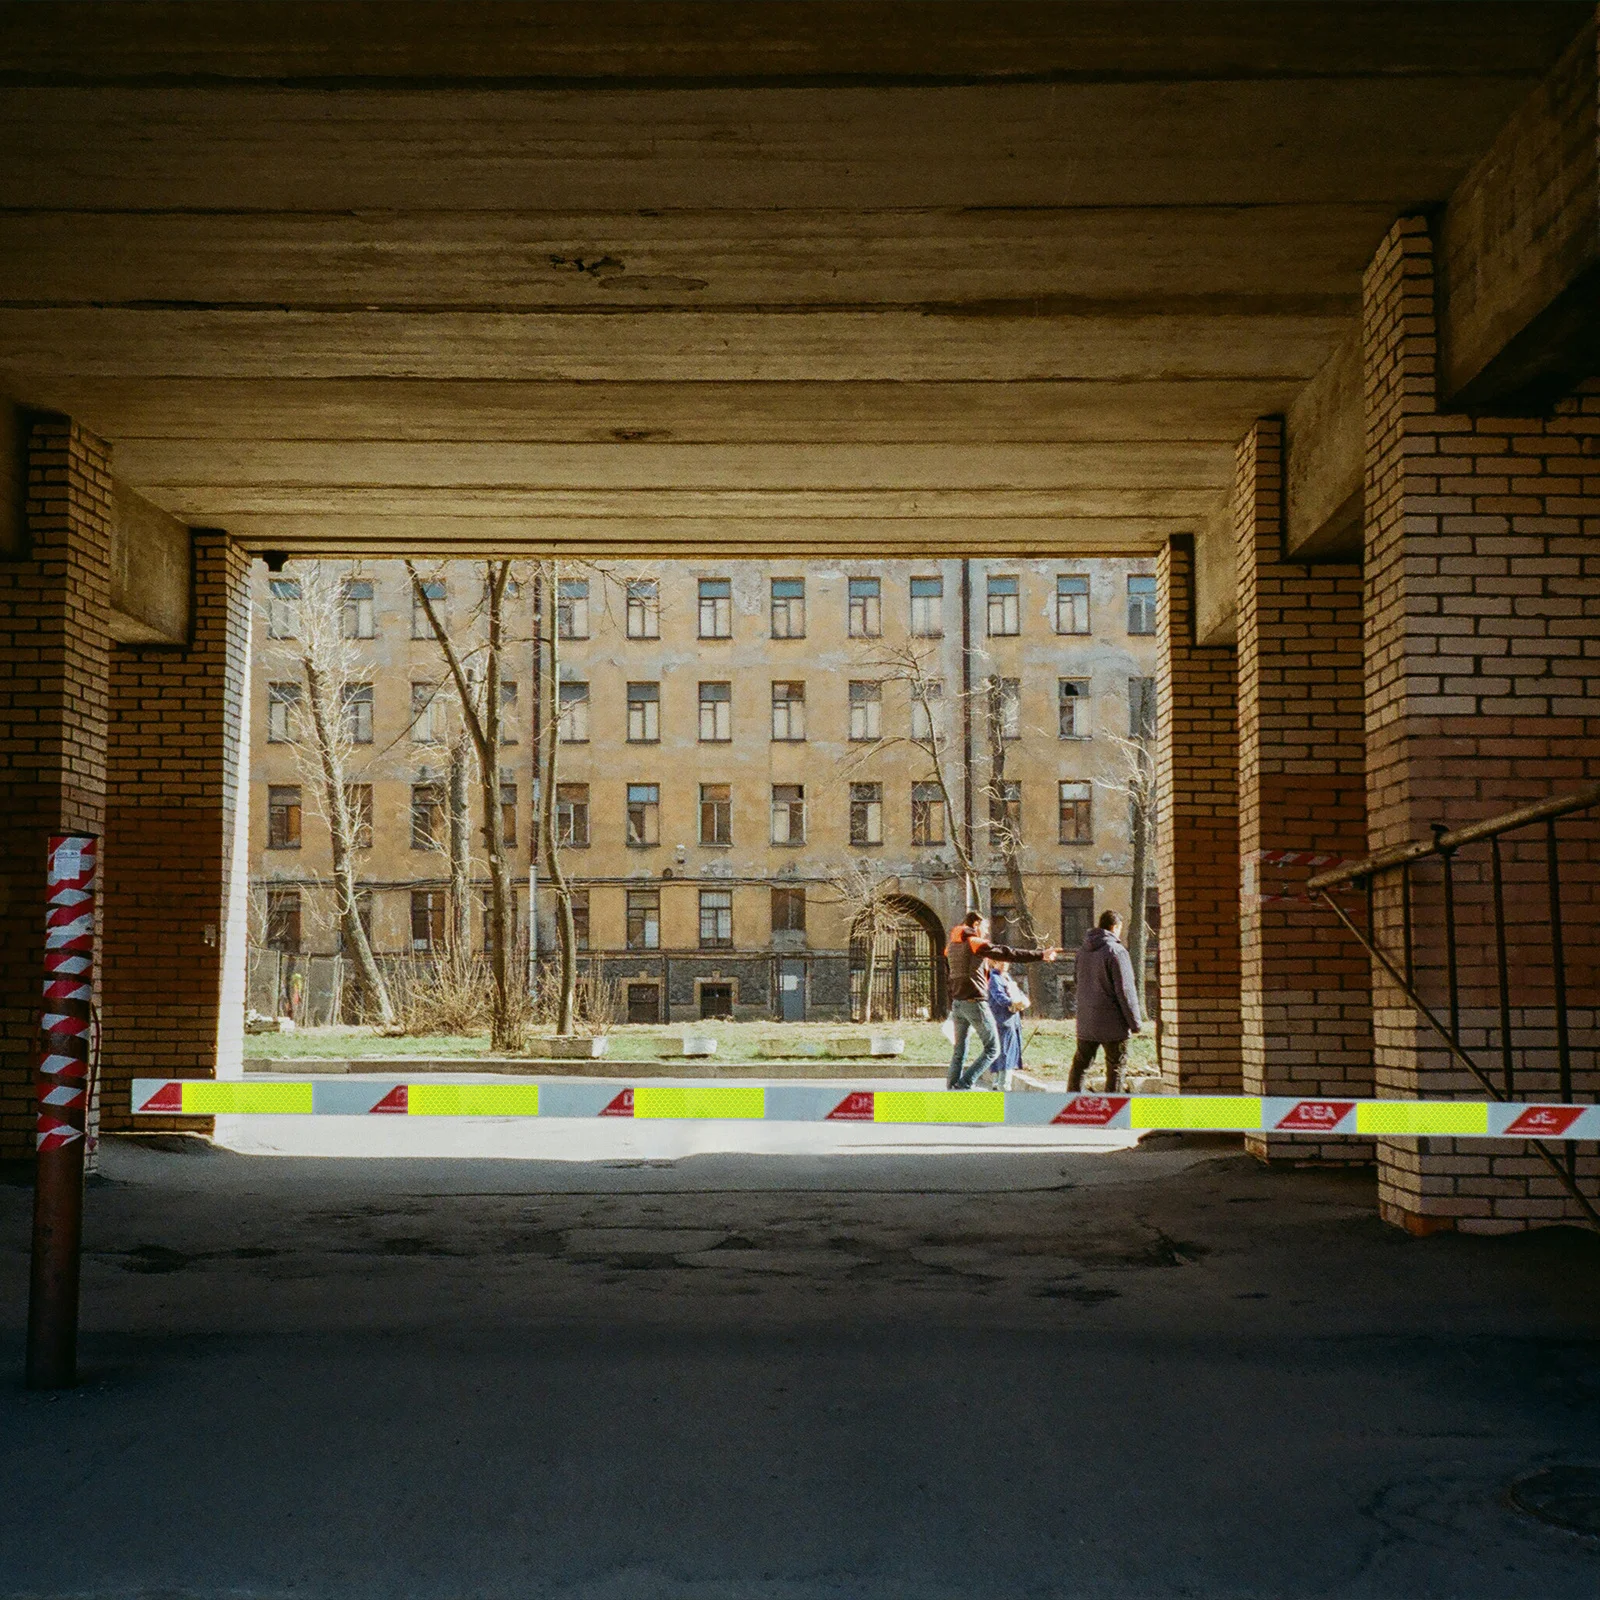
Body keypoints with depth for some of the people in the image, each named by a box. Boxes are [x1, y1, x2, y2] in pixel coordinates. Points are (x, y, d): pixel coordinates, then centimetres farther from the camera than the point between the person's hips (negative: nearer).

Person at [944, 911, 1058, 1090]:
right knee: (992, 1049, -1)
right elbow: (1008, 954, -11)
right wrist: (1041, 955, -10)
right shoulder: (975, 943, -8)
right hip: (975, 1002, -8)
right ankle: (964, 1085, -11)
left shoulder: (951, 946, 14)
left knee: (959, 1051, 12)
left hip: (957, 1003, 8)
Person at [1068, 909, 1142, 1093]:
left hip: (1085, 1021, 7)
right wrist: (1136, 1023, -8)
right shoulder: (1116, 951, -14)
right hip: (1112, 1023, -7)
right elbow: (1125, 991, -14)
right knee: (1116, 1067, 2)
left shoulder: (1083, 951, 9)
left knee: (1080, 1063, 13)